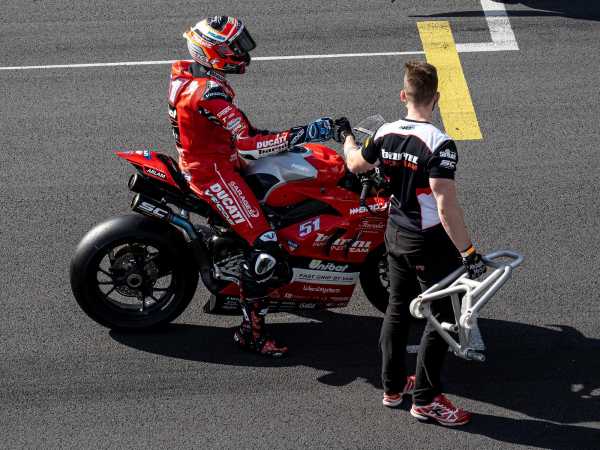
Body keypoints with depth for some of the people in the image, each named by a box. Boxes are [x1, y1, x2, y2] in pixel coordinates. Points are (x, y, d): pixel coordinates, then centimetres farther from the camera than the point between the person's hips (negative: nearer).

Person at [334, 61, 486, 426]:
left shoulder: (385, 135, -4)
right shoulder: (439, 145, -25)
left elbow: (356, 165, 17)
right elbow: (446, 207, -29)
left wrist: (346, 137, 37)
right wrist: (469, 254, -25)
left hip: (396, 234, 7)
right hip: (431, 243, -7)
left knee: (398, 308, 21)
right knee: (441, 318, 7)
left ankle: (393, 386, 33)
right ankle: (425, 399, 14)